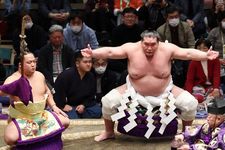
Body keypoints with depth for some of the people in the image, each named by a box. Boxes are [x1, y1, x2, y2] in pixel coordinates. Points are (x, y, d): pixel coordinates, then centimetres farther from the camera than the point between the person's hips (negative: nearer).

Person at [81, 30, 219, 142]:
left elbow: (188, 53, -20)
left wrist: (206, 55, -34)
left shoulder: (167, 49, -19)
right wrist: (93, 53, -37)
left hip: (164, 92, 0)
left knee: (190, 103, -15)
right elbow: (110, 51, -22)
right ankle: (109, 132, 11)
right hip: (134, 92, 0)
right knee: (108, 101, -16)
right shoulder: (131, 49, -20)